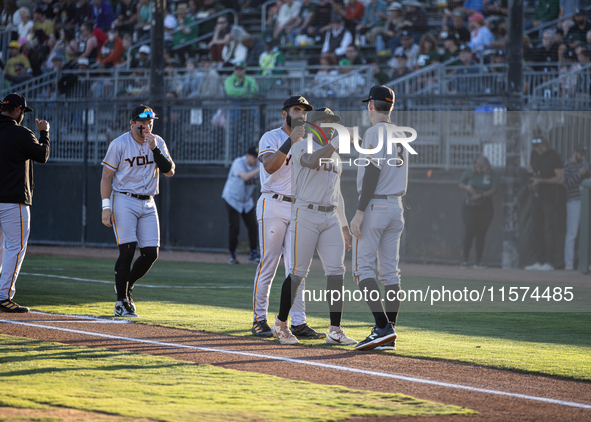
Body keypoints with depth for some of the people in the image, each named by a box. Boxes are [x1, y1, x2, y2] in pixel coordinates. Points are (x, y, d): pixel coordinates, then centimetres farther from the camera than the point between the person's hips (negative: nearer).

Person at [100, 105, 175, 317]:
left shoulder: (157, 143, 6)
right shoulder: (119, 144, -6)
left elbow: (170, 171, -3)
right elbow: (107, 177, -5)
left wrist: (154, 149, -14)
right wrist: (106, 207, -13)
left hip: (148, 204, 5)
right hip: (124, 202, -5)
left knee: (151, 252, -1)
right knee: (127, 251, -12)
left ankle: (125, 286, 22)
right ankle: (122, 301, -2)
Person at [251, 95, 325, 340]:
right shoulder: (271, 138, -2)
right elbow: (270, 166, -20)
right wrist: (291, 141, -27)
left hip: (298, 209, 6)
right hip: (273, 206, -6)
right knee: (268, 264, -6)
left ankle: (298, 323, 0)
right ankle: (259, 320, 1)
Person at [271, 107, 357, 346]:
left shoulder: (334, 155, 22)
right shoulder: (302, 147, -1)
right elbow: (312, 161, -25)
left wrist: (344, 226, 20)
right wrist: (338, 141, -30)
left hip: (331, 218, 7)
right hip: (306, 215, -6)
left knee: (336, 271, -5)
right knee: (299, 272, -6)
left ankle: (335, 331, -5)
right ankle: (280, 324, 9)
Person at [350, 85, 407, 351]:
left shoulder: (374, 132, -11)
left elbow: (373, 172, -19)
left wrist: (360, 212, -20)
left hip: (374, 205, -8)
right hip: (396, 207, 8)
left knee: (363, 268, -7)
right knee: (389, 271, 7)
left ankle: (383, 327, -19)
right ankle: (389, 336, 5)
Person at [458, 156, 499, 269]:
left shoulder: (492, 175, -1)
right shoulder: (469, 172, 3)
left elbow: (494, 190, -7)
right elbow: (461, 184, 11)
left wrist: (480, 195, -19)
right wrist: (468, 188, -11)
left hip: (485, 208, 0)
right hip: (470, 207, 0)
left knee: (481, 235, 0)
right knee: (469, 233, -8)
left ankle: (479, 262, 6)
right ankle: (465, 260, 0)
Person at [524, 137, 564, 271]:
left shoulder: (554, 157, -11)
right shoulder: (534, 154, 10)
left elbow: (560, 179, -13)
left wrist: (541, 180, -18)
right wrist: (532, 182, 4)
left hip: (550, 198, -7)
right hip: (537, 197, 7)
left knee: (549, 229, -9)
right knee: (537, 229, 9)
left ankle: (550, 262, -10)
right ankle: (539, 261, 14)